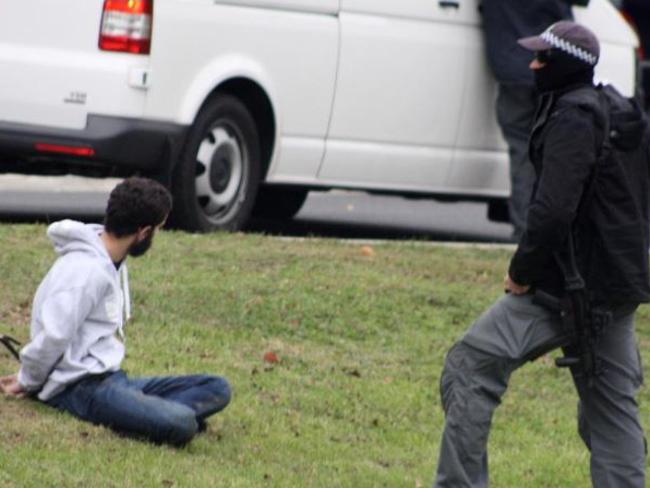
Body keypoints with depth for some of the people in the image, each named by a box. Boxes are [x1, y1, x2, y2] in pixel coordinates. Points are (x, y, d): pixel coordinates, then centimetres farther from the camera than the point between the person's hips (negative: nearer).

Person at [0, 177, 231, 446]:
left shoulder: (111, 263, 16)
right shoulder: (86, 270, -17)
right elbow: (53, 336, -22)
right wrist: (27, 383, -6)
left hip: (110, 379, 10)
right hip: (81, 388, -10)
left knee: (217, 389, 0)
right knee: (181, 424, -31)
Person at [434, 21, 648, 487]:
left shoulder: (573, 118, -15)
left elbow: (553, 210, -23)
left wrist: (523, 271, -13)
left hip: (572, 286, -9)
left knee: (470, 366, -7)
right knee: (612, 408, 12)